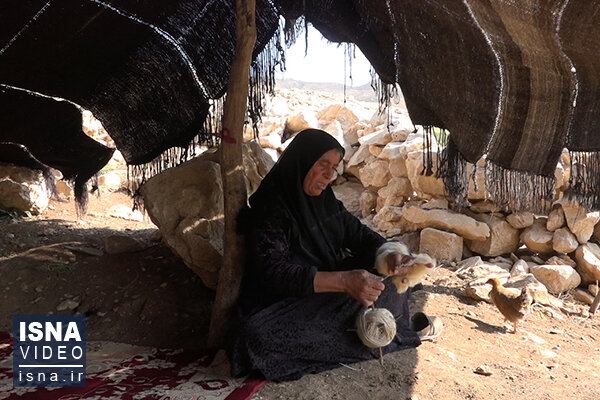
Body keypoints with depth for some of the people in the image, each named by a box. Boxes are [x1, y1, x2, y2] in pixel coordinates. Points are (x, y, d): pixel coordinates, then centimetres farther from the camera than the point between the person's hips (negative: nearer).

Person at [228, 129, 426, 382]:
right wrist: (344, 281, -41)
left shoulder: (324, 200, 5)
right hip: (284, 303, -6)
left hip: (329, 293, 7)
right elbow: (275, 273, -30)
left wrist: (388, 255, -19)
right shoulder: (269, 210, -19)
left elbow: (358, 234, 4)